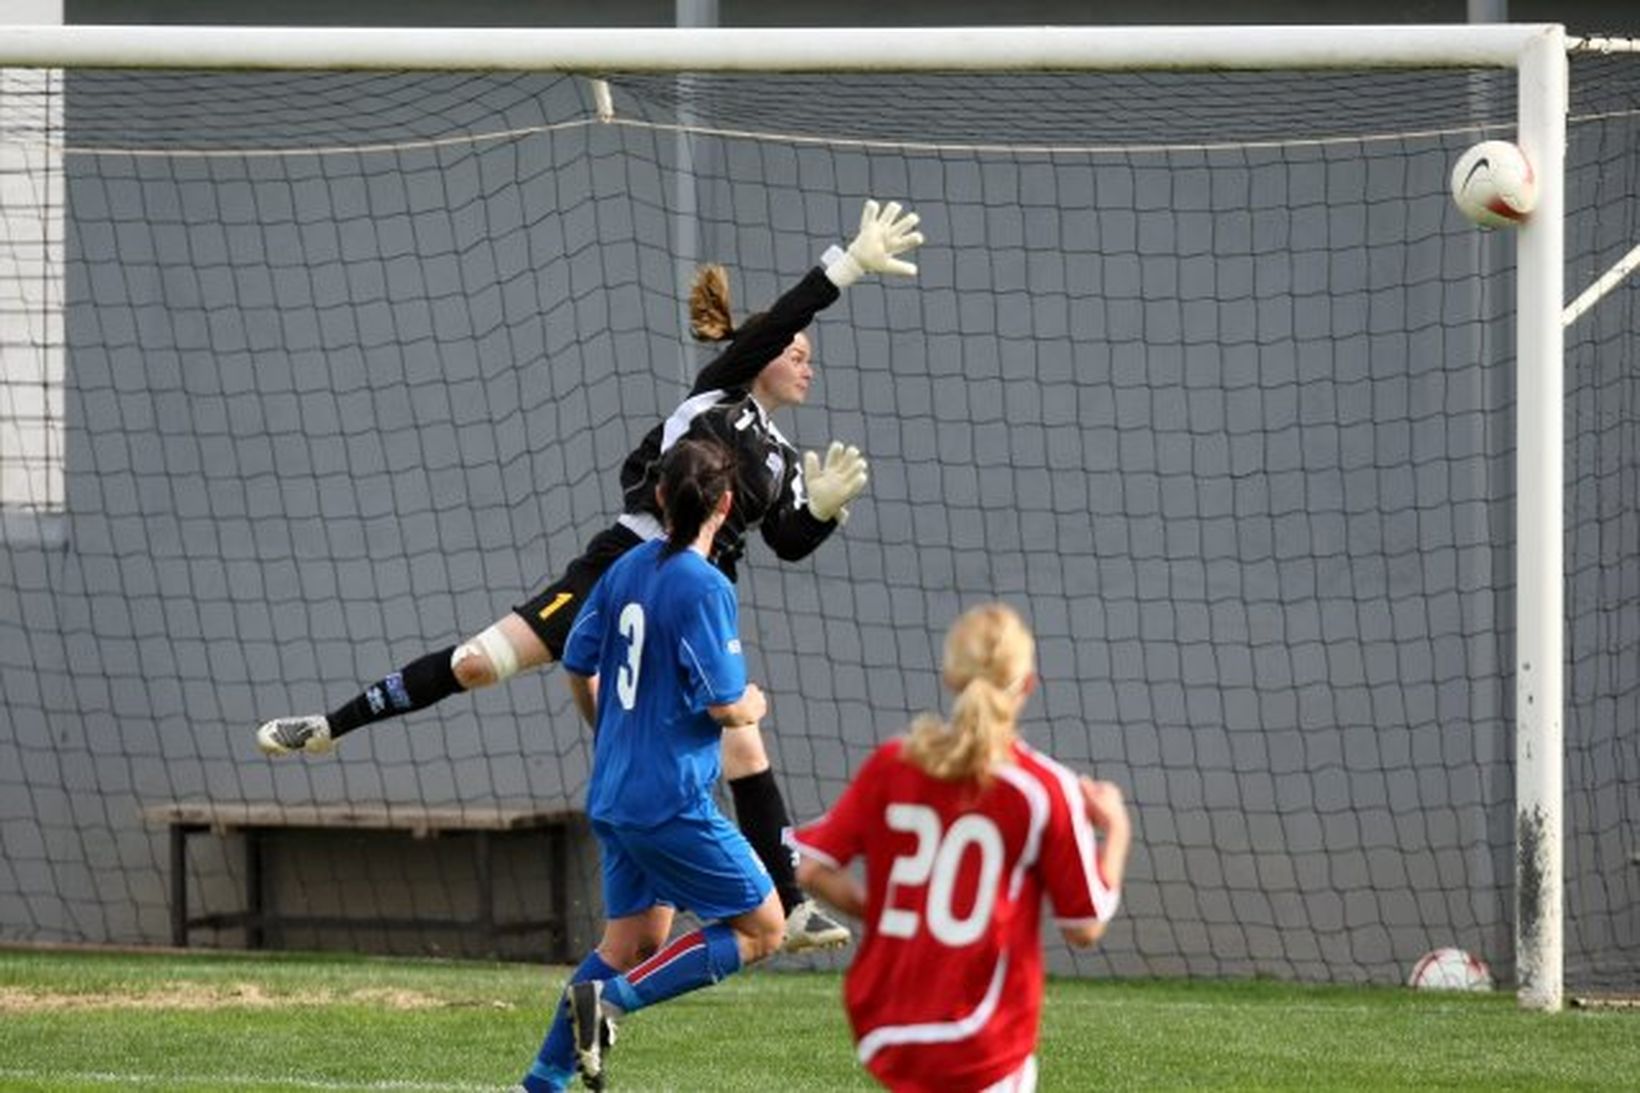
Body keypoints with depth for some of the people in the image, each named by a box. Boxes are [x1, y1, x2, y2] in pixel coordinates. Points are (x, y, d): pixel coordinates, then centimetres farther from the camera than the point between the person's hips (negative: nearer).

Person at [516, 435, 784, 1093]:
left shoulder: (626, 570, 7)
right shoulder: (704, 588, -16)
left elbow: (578, 668, 16)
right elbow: (724, 705, -18)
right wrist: (753, 708, 5)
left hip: (612, 794, 8)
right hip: (672, 802, -8)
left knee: (632, 942, 16)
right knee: (760, 929, 2)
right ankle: (610, 1000, -10)